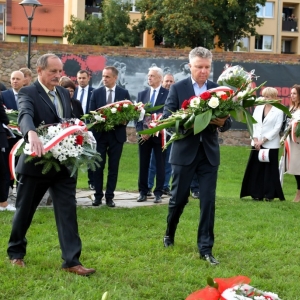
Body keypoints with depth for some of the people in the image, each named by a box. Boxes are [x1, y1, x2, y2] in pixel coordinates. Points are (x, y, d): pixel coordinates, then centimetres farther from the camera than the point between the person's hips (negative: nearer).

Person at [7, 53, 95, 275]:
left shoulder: (64, 93, 10)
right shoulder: (27, 93, -10)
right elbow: (25, 115, -31)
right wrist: (31, 134, -51)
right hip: (35, 162, -4)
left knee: (68, 210, -3)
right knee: (24, 210, 11)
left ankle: (72, 261, -1)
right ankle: (16, 252, 32)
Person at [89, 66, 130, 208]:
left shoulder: (124, 93, 2)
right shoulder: (96, 93, 4)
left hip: (117, 134, 0)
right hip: (99, 134, 1)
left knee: (113, 167, 5)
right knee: (98, 166, 2)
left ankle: (110, 196, 12)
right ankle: (98, 196, 11)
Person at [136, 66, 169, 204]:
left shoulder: (167, 94, -4)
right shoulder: (142, 94, 11)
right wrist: (141, 131, -5)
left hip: (159, 135, -4)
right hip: (144, 135, 4)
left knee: (160, 165, 2)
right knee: (143, 165, 6)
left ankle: (158, 193, 8)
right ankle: (143, 192, 13)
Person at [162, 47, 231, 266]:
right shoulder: (178, 88, -2)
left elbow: (227, 121, 3)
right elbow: (167, 117, -7)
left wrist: (223, 122, -20)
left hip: (209, 153, 2)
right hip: (184, 152, -2)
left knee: (208, 201, 0)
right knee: (178, 197, 10)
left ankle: (206, 248, 6)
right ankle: (169, 233, 36)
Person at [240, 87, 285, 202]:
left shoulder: (278, 111, -2)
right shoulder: (258, 108, 11)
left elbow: (276, 129, -8)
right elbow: (254, 125, 7)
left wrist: (263, 140, -12)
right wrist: (255, 140, -5)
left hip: (271, 145, -4)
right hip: (257, 144, 4)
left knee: (270, 169, 0)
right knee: (256, 169, 3)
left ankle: (270, 195, 4)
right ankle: (257, 194, 8)